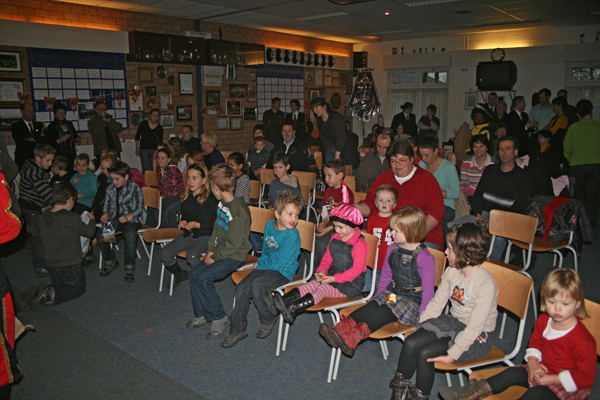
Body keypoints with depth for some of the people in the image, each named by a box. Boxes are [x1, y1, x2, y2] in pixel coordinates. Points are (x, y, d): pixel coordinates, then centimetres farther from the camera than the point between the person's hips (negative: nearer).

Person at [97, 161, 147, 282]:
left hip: (132, 219, -5)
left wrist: (128, 217, -24)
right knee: (100, 233, -19)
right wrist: (105, 214, -3)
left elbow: (139, 208, -9)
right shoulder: (110, 188, 10)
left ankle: (129, 265, -18)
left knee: (130, 234, -36)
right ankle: (110, 261, 6)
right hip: (115, 218, 5)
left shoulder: (134, 188, -7)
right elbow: (107, 205, 18)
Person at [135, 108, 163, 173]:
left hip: (154, 150, 0)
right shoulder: (143, 124, 2)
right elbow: (137, 136, 12)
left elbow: (159, 142, -3)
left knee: (154, 168, -3)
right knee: (146, 169, -9)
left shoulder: (160, 128, 1)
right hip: (143, 149, 0)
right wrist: (137, 148, 9)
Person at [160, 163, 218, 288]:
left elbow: (215, 223, -14)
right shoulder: (186, 198, 10)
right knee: (165, 254, -7)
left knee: (191, 256, -33)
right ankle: (180, 274, 22)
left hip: (206, 236, -7)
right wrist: (182, 222, 2)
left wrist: (197, 225, -21)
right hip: (188, 234, 7)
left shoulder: (211, 198, -12)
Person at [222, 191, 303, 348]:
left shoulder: (292, 235, -20)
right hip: (266, 266, 7)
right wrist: (261, 262, 3)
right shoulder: (269, 226, 3)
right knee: (242, 288, -10)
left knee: (257, 286, -29)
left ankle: (268, 320, -2)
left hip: (283, 271, -7)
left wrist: (260, 262, -5)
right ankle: (238, 330, 6)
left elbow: (279, 260, -19)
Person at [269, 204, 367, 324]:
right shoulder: (335, 238, 9)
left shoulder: (359, 243, -15)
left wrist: (334, 278, -22)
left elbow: (357, 269, -19)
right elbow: (327, 258, 15)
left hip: (350, 284, -7)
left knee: (323, 289, -29)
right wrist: (322, 271, -6)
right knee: (311, 285, -18)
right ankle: (281, 301, -36)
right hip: (332, 277, 7)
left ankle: (292, 308, -48)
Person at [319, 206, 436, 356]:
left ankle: (354, 337, -44)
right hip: (392, 292, 6)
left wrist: (422, 317, -13)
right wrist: (380, 295, 14)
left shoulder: (425, 258, -16)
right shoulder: (392, 249, 5)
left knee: (384, 312, -29)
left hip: (413, 300, -6)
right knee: (372, 306, -22)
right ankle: (340, 328, -37)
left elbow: (428, 289, -12)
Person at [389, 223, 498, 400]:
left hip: (477, 337, -6)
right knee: (411, 343, -16)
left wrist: (452, 355, -24)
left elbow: (475, 327, -24)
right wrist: (420, 325, -5)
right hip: (452, 321, 6)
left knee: (426, 353, -23)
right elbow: (436, 304, 5)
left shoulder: (487, 285, -24)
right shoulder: (451, 272, -4)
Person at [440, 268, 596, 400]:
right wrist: (533, 363, -5)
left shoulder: (582, 340, -24)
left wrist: (551, 379, -20)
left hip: (570, 387, -7)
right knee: (512, 373, -8)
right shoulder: (543, 321, -2)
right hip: (543, 370, 7)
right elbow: (535, 344, 15)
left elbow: (586, 377, -19)